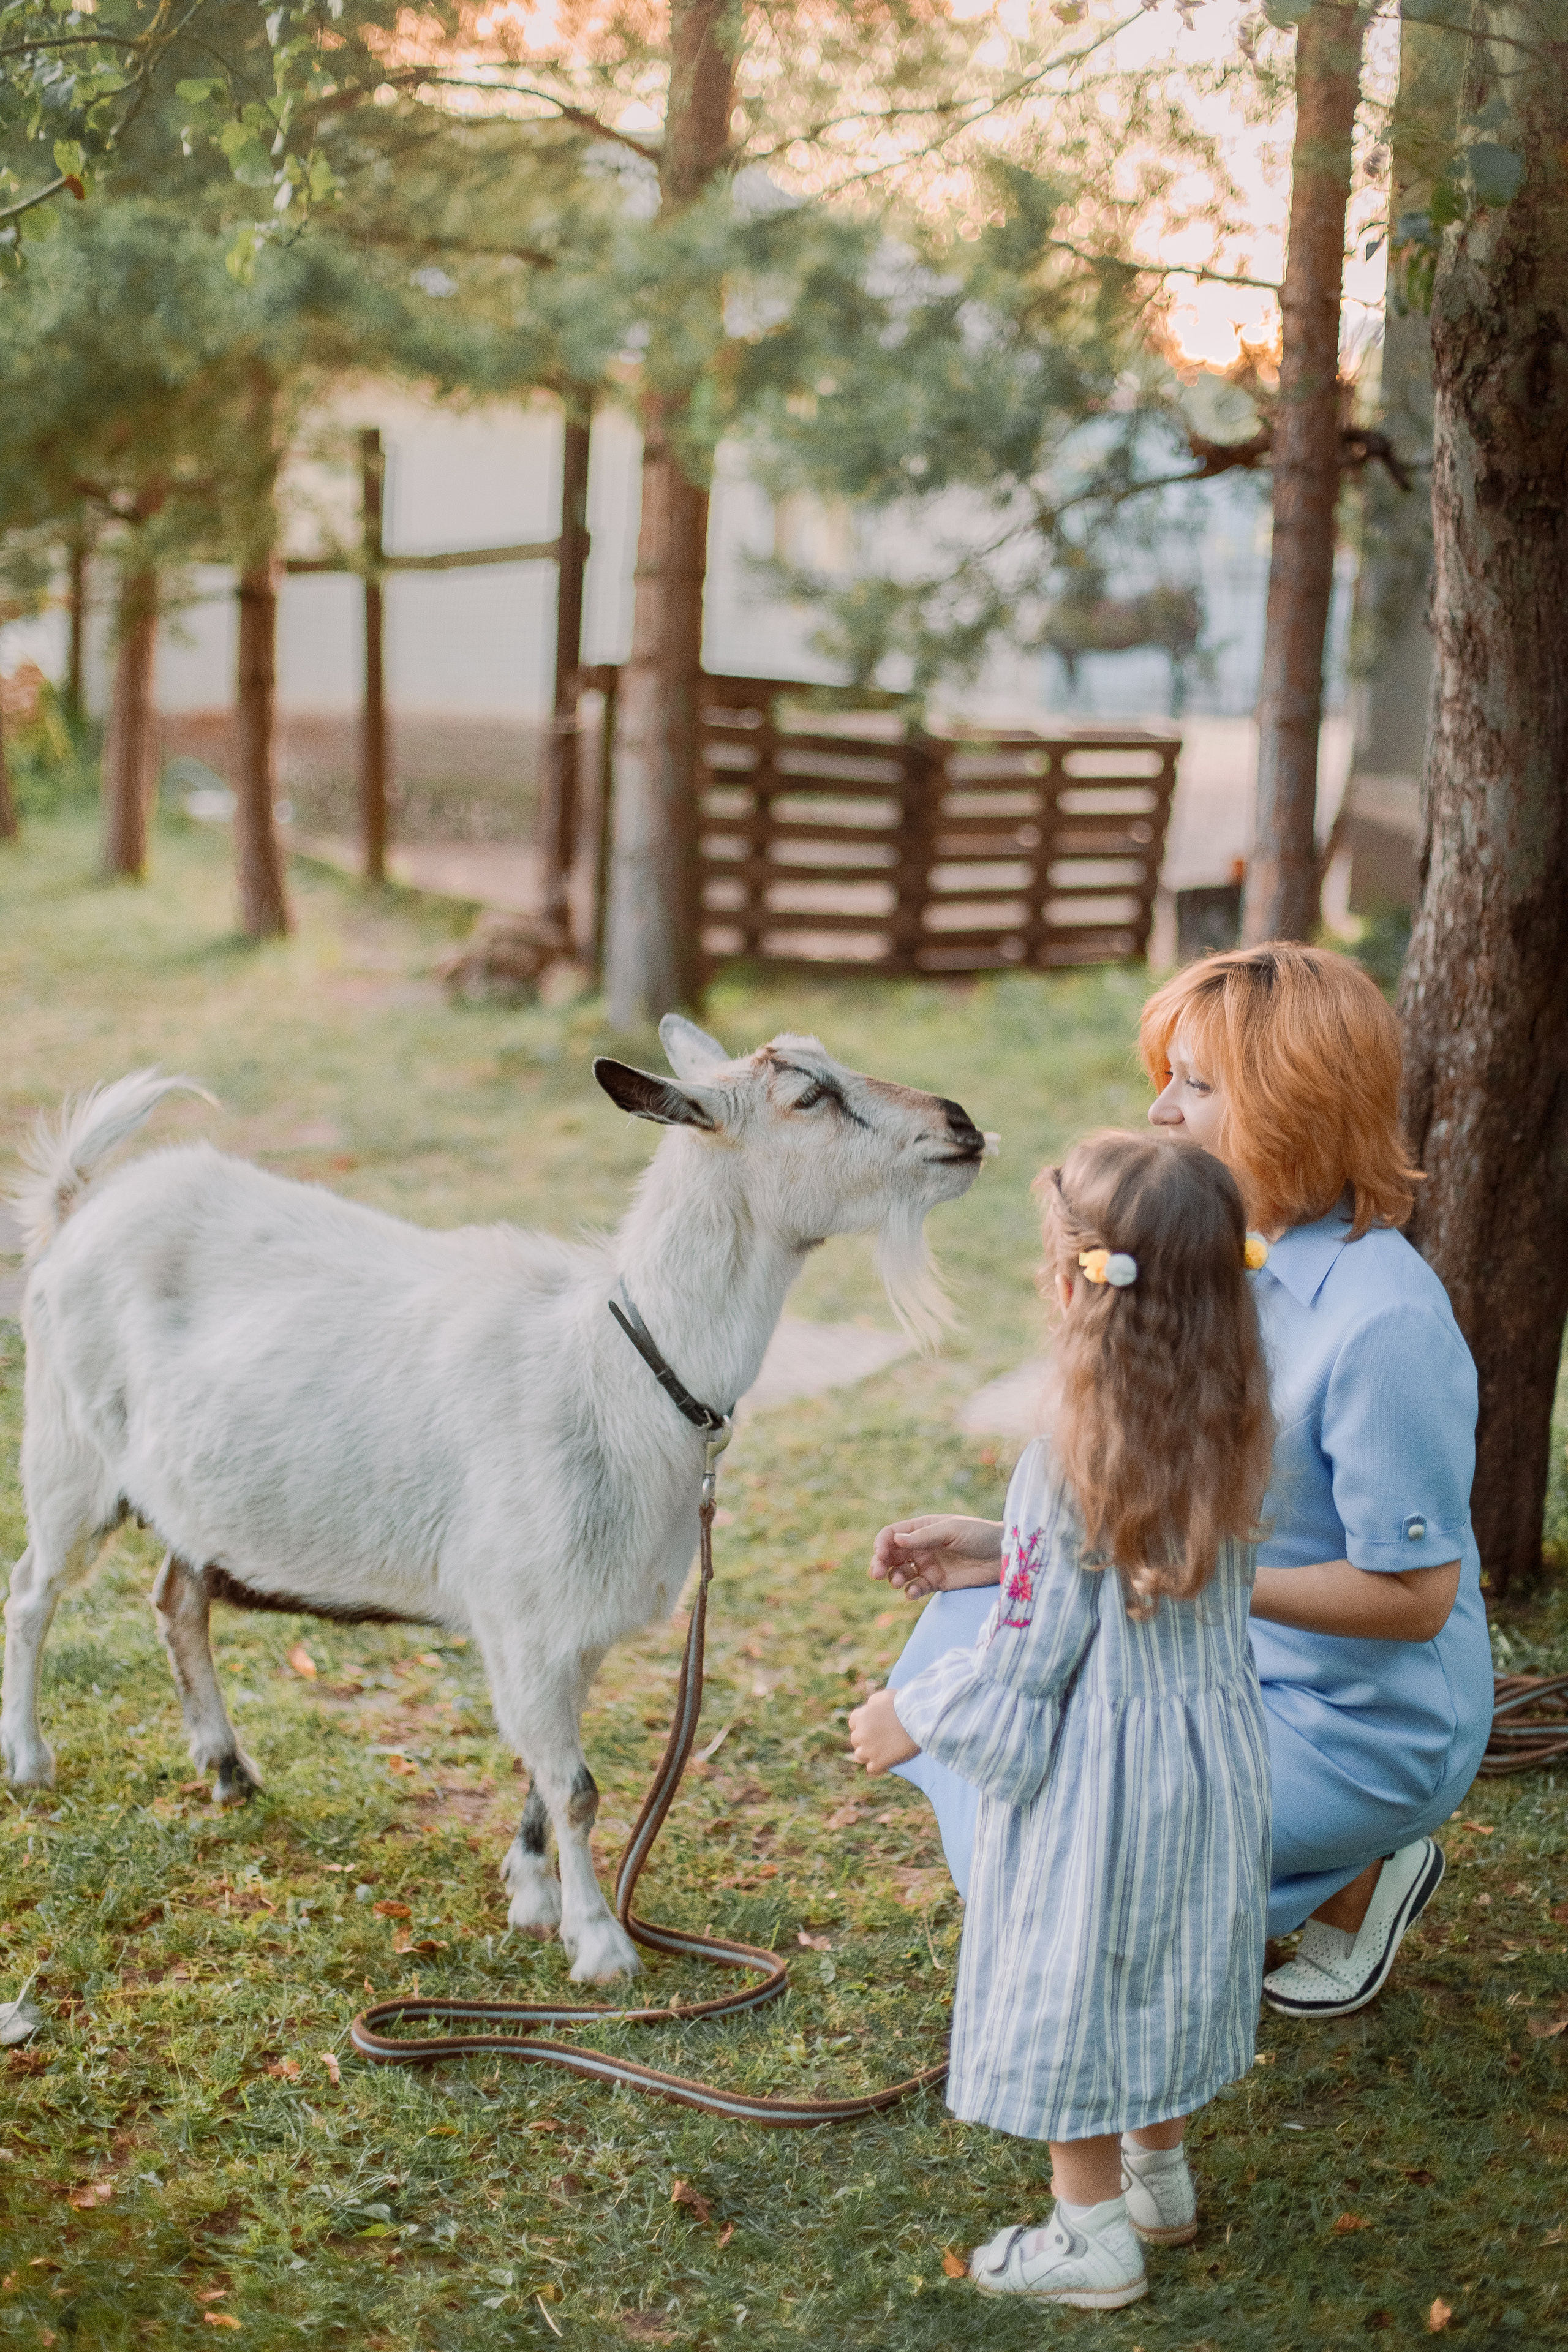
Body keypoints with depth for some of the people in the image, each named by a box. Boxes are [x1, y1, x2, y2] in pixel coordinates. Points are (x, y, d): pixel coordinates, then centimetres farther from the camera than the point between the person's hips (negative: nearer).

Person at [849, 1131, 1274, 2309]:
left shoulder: (1069, 1471, -26)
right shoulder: (1232, 1437, -7)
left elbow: (1021, 1668, -19)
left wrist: (909, 1716, -3)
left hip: (1094, 1777, -7)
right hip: (1214, 1752, 7)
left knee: (1071, 1984, 11)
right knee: (1164, 1968, 24)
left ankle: (1093, 2235, 25)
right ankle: (1160, 2176, 43)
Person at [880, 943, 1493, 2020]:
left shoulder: (1383, 1323, -29)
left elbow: (1415, 1595, -23)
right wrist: (1008, 1547, 0)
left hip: (1364, 1720, -8)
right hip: (1230, 1660, 9)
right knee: (970, 1635, 5)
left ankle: (1361, 1870, 6)